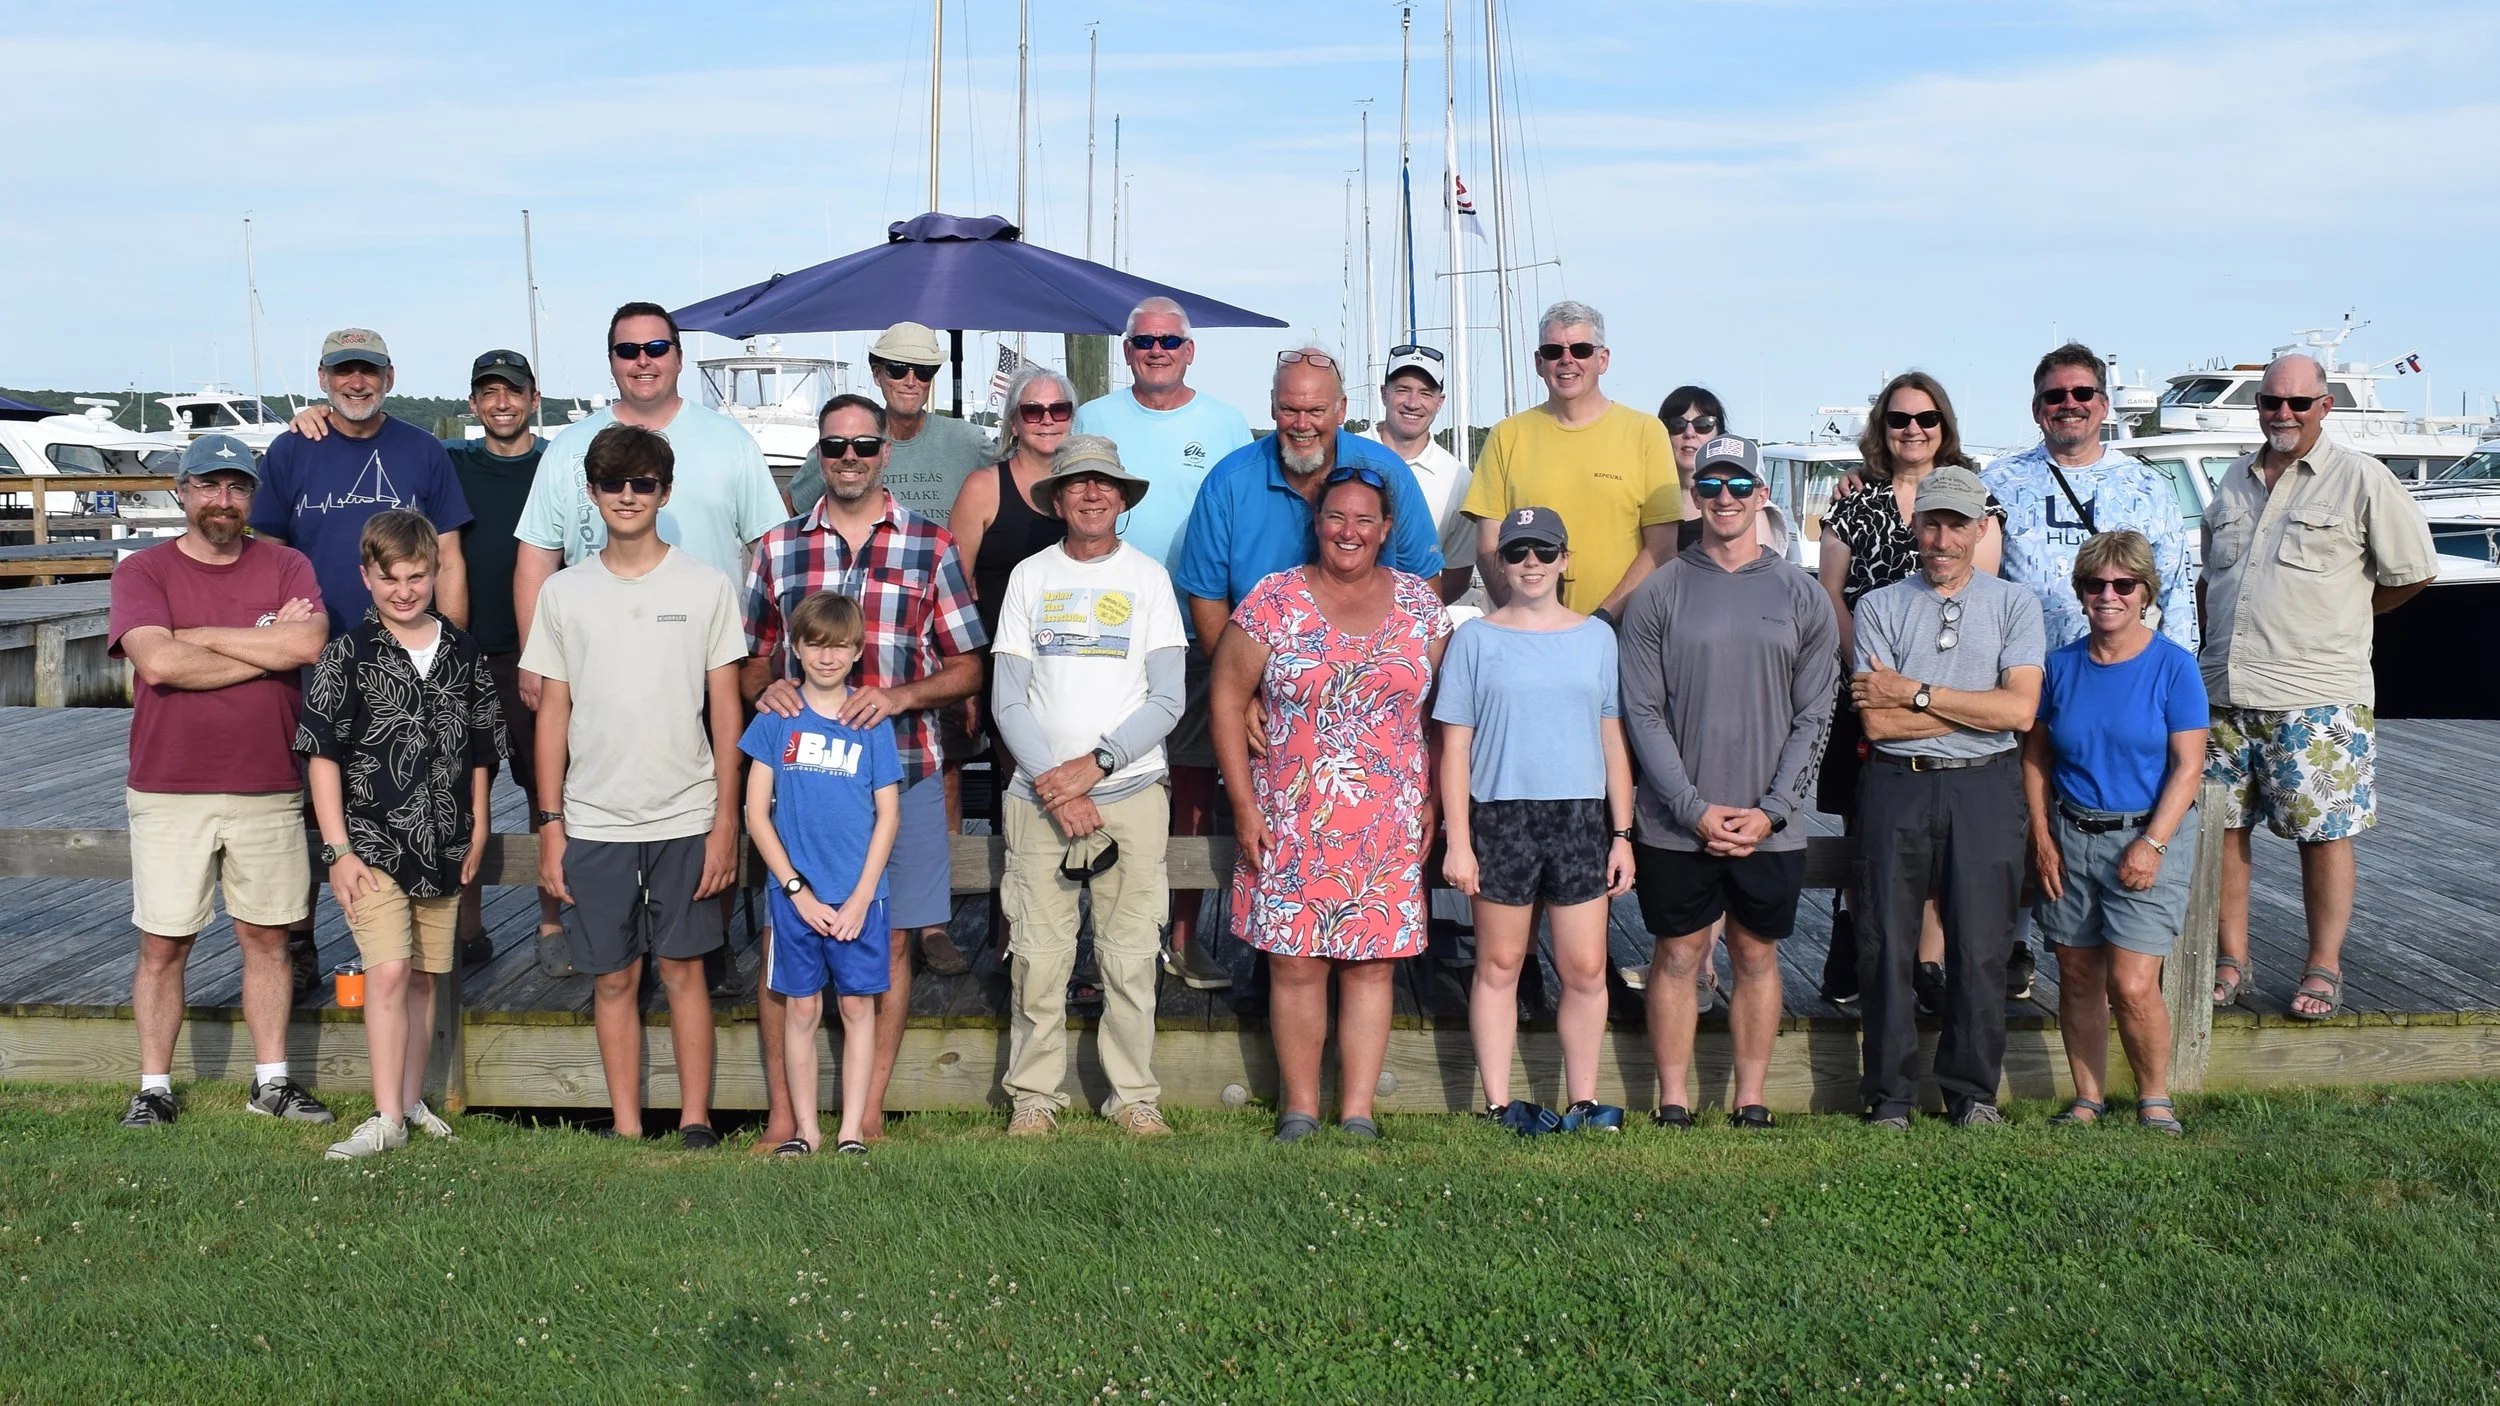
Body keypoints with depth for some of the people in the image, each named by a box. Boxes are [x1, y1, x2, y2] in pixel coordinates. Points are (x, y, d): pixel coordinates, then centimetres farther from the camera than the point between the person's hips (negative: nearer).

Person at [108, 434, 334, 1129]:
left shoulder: (287, 567, 4)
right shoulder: (143, 571, -1)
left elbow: (309, 643, -16)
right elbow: (157, 663, -18)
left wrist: (196, 635, -12)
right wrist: (269, 649, -12)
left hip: (269, 791, 2)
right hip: (169, 794, -1)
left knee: (266, 938, 9)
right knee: (163, 945, 5)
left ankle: (271, 1080, 20)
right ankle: (154, 1087, 16)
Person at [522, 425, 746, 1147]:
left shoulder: (705, 585, 1)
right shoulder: (564, 592, 5)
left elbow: (725, 708, 1)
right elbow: (552, 712, 7)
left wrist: (726, 820, -4)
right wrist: (550, 824, 2)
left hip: (685, 816, -1)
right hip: (594, 820, 2)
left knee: (683, 968, 4)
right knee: (613, 977, 7)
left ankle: (694, 1122, 13)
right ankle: (625, 1127, 16)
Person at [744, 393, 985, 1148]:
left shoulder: (931, 546, 4)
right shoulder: (777, 547, 9)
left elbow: (966, 667, 4)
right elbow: (752, 660, 14)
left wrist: (901, 695, -13)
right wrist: (767, 687, -9)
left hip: (902, 769, -1)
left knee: (890, 941, 4)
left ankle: (870, 1110, 14)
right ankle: (781, 1114, 10)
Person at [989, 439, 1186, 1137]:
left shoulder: (1148, 576, 6)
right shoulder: (1030, 576, 8)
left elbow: (1167, 699, 0)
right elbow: (1007, 699, 4)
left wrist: (1095, 765, -11)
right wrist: (1054, 784, -8)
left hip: (1131, 792, 0)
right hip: (1039, 795, 1)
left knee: (1131, 958, 0)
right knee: (1039, 955, -1)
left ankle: (1135, 1095, 11)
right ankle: (1034, 1095, 11)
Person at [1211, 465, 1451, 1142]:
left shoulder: (1420, 603, 6)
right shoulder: (1274, 600, 0)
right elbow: (1227, 696, 0)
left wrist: (1431, 803, 3)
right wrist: (1244, 804, -5)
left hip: (1390, 826, 1)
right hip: (1290, 825, -1)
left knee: (1371, 964, 4)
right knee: (1295, 964, 1)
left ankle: (1358, 1112, 12)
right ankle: (1300, 1108, 13)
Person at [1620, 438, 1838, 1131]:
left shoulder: (1801, 595, 4)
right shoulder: (1659, 593, 1)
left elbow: (1814, 717, 2)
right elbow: (1642, 713, -3)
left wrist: (1770, 810, -9)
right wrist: (1697, 808, -11)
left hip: (1772, 826, 1)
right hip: (1677, 823, -1)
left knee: (1757, 956, 10)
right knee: (1678, 956, 5)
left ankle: (1751, 1102, 20)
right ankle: (1673, 1105, 14)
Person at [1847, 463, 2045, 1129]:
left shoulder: (2014, 605, 8)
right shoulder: (1879, 607, 7)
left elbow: (2021, 710, -7)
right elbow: (1876, 721, -5)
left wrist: (1915, 692, -8)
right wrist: (1980, 708, -6)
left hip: (1985, 788, 0)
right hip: (1895, 788, 0)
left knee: (1980, 948, 3)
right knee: (1886, 945, 1)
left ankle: (1974, 1092, 16)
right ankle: (1890, 1095, 11)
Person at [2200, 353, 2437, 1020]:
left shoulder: (2361, 479, -2)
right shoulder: (2234, 481, 15)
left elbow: (2414, 571, 2)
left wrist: (2342, 614, 8)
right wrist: (2214, 643, 13)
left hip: (2316, 697, -5)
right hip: (2223, 694, 5)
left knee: (2324, 831, 1)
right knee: (2221, 825, 6)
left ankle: (2324, 966, 13)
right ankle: (2231, 960, 18)